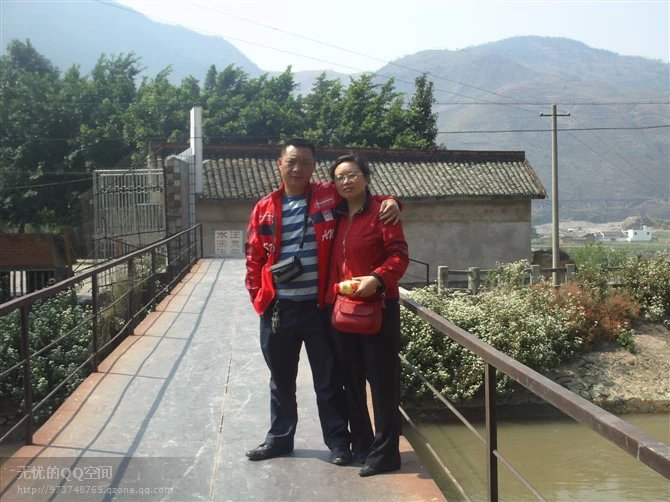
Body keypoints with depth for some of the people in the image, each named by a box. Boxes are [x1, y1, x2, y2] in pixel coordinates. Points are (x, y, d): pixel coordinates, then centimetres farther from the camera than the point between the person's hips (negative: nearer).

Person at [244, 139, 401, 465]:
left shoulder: (330, 197, 0)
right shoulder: (264, 208, 5)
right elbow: (254, 257, 8)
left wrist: (389, 203, -8)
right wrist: (257, 296, 0)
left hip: (319, 307, -2)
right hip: (277, 309, 2)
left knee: (329, 380, 7)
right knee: (281, 380, 16)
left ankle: (338, 442, 20)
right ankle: (280, 438, 32)